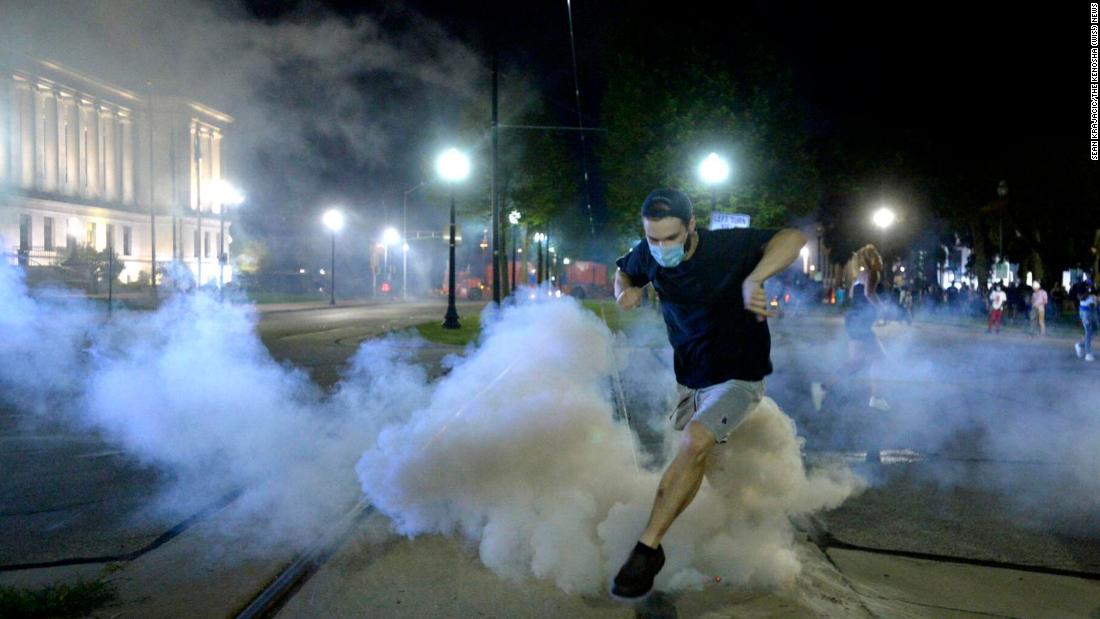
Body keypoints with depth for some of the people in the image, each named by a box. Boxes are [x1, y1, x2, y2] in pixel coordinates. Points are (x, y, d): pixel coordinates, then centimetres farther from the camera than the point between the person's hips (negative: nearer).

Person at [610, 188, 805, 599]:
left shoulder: (726, 247, -24)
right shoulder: (648, 256, -8)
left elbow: (793, 238, -36)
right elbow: (624, 272, 14)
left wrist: (753, 279, -52)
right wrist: (625, 291, -10)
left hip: (737, 376, -6)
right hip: (690, 376, 7)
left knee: (694, 442, -26)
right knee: (693, 458, 17)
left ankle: (647, 549, -18)